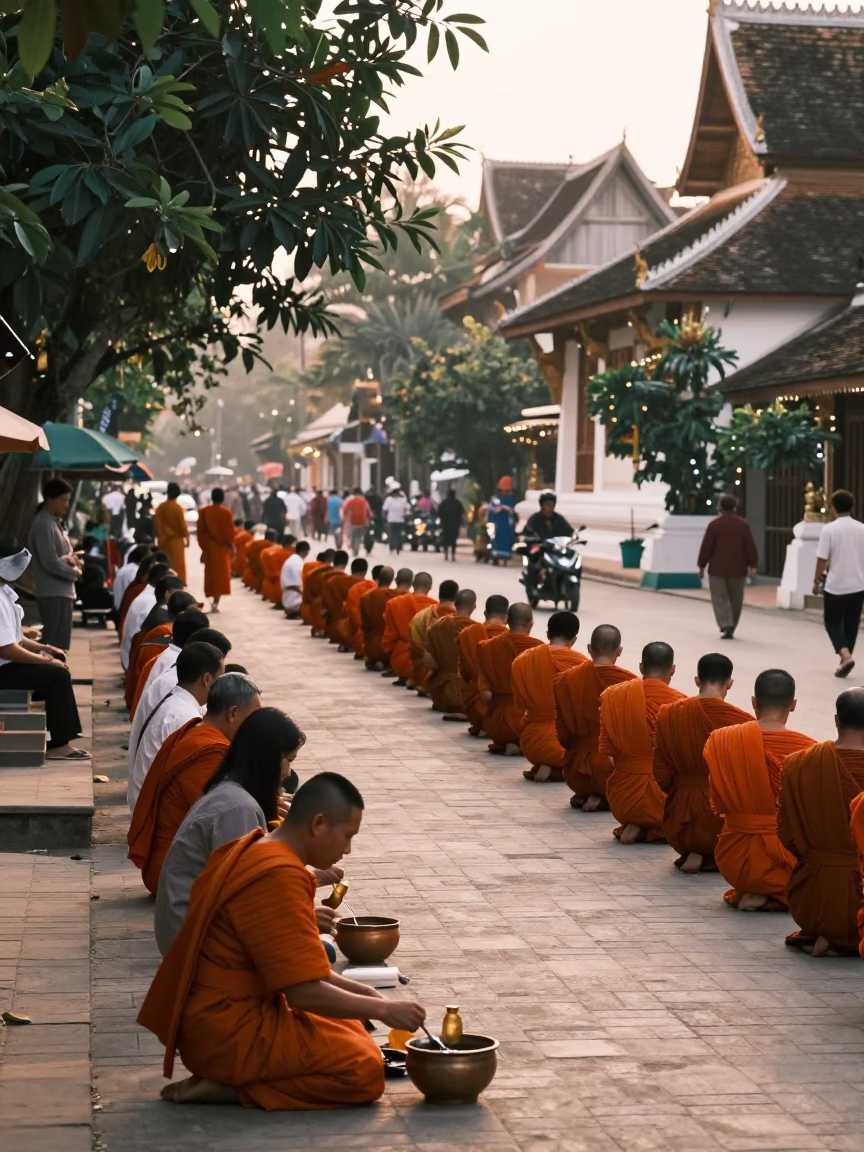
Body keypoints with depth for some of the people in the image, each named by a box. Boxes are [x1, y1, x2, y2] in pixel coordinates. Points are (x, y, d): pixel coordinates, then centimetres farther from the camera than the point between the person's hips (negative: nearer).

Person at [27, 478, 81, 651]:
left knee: (59, 644, 12)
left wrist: (72, 559, 0)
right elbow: (51, 562, -21)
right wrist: (75, 572, -8)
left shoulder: (55, 522, 16)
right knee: (56, 646, -10)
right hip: (53, 594, -10)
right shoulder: (43, 525, -15)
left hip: (61, 592, 10)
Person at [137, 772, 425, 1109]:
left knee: (349, 1029, 20)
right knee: (365, 1069, -11)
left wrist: (362, 992, 8)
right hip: (228, 1034, -10)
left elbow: (296, 966, 16)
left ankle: (230, 1077, 6)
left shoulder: (255, 851, 8)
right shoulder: (279, 877, -23)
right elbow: (304, 991, -23)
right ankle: (228, 1087, -9)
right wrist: (382, 1009, -11)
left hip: (212, 1020, 10)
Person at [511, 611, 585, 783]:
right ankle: (559, 771, -1)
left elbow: (520, 704, 7)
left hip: (533, 743, 6)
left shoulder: (521, 661, -1)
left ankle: (542, 766, 6)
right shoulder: (582, 664, -11)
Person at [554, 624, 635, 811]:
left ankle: (584, 795, 8)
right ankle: (606, 799, 0)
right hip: (618, 770, -6)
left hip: (577, 772, 6)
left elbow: (563, 736, 1)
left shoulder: (565, 680, -5)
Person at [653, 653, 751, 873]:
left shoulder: (668, 715, -5)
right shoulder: (742, 722, -14)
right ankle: (715, 858, 5)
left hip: (679, 825, 4)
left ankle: (692, 854, 5)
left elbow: (661, 778, 0)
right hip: (726, 823, -4)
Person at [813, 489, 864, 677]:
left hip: (835, 586, -3)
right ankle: (845, 659, 18)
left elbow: (822, 560, -11)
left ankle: (845, 655, -13)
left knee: (833, 623, 9)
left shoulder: (829, 530, -11)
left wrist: (817, 581, 3)